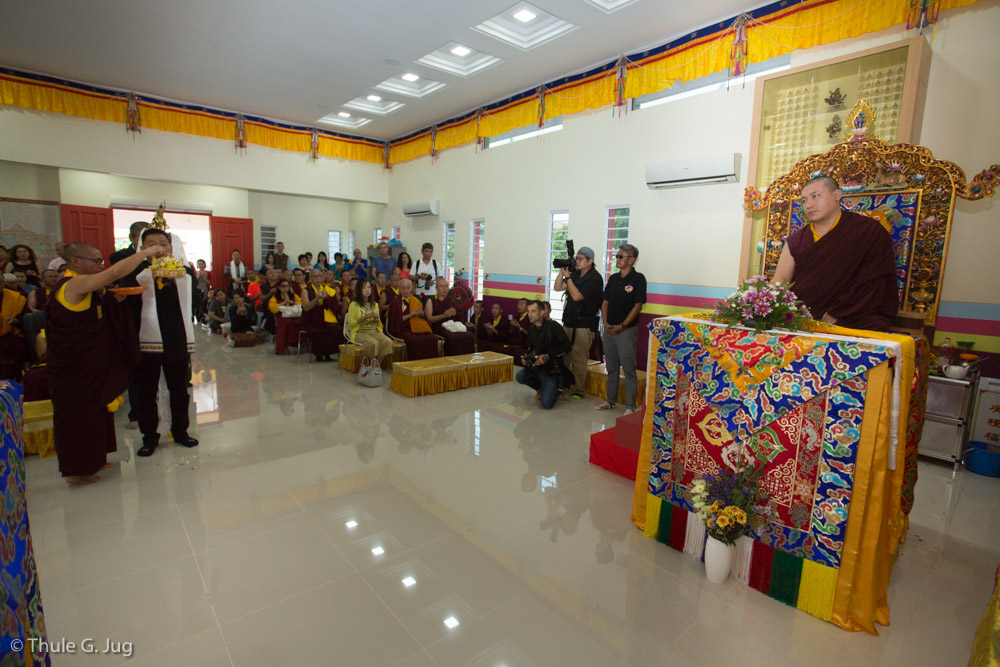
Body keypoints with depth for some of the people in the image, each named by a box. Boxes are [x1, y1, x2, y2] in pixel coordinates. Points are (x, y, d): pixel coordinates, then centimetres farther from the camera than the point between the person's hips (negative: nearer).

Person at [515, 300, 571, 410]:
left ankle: (554, 389, 18)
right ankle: (542, 388, 8)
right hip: (537, 366, 6)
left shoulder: (552, 326, -14)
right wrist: (526, 357, -4)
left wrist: (548, 356, -21)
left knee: (546, 404, -19)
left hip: (551, 368, -6)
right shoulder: (531, 329, 6)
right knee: (520, 376, -24)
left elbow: (567, 346, -15)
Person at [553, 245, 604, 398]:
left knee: (578, 359, -5)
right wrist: (562, 271, 2)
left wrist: (568, 277, -10)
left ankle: (577, 390, 4)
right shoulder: (575, 274, 14)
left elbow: (576, 296, -19)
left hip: (584, 325, -7)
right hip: (568, 322, 7)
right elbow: (557, 288, 14)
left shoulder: (595, 278, -10)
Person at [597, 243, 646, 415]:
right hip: (609, 329, 6)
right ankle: (610, 401, 24)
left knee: (629, 369, -2)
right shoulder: (613, 278, 11)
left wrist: (622, 326, -13)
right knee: (611, 368, 14)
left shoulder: (638, 279, -7)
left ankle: (631, 406, 5)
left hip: (626, 330, -6)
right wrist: (605, 323, -1)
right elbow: (605, 302, 12)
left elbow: (638, 306, -11)